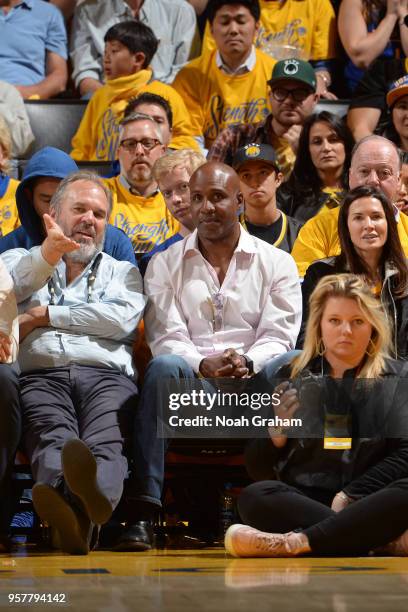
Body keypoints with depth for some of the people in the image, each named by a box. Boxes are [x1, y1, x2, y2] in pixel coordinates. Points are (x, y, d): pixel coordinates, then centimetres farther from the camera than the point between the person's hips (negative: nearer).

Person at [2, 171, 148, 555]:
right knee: (53, 439, -37)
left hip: (106, 374, 1)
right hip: (40, 375, -1)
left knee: (105, 441, -37)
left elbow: (121, 319, 6)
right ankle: (77, 514, -69)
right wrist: (47, 257, -10)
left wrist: (44, 316, 8)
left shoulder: (122, 272, 31)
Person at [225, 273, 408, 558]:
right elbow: (258, 470, 12)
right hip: (302, 502, 1)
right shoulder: (291, 378, 13)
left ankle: (295, 542, -35)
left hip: (368, 503, -1)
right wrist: (278, 430, -8)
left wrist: (350, 495, -13)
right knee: (255, 497, -30)